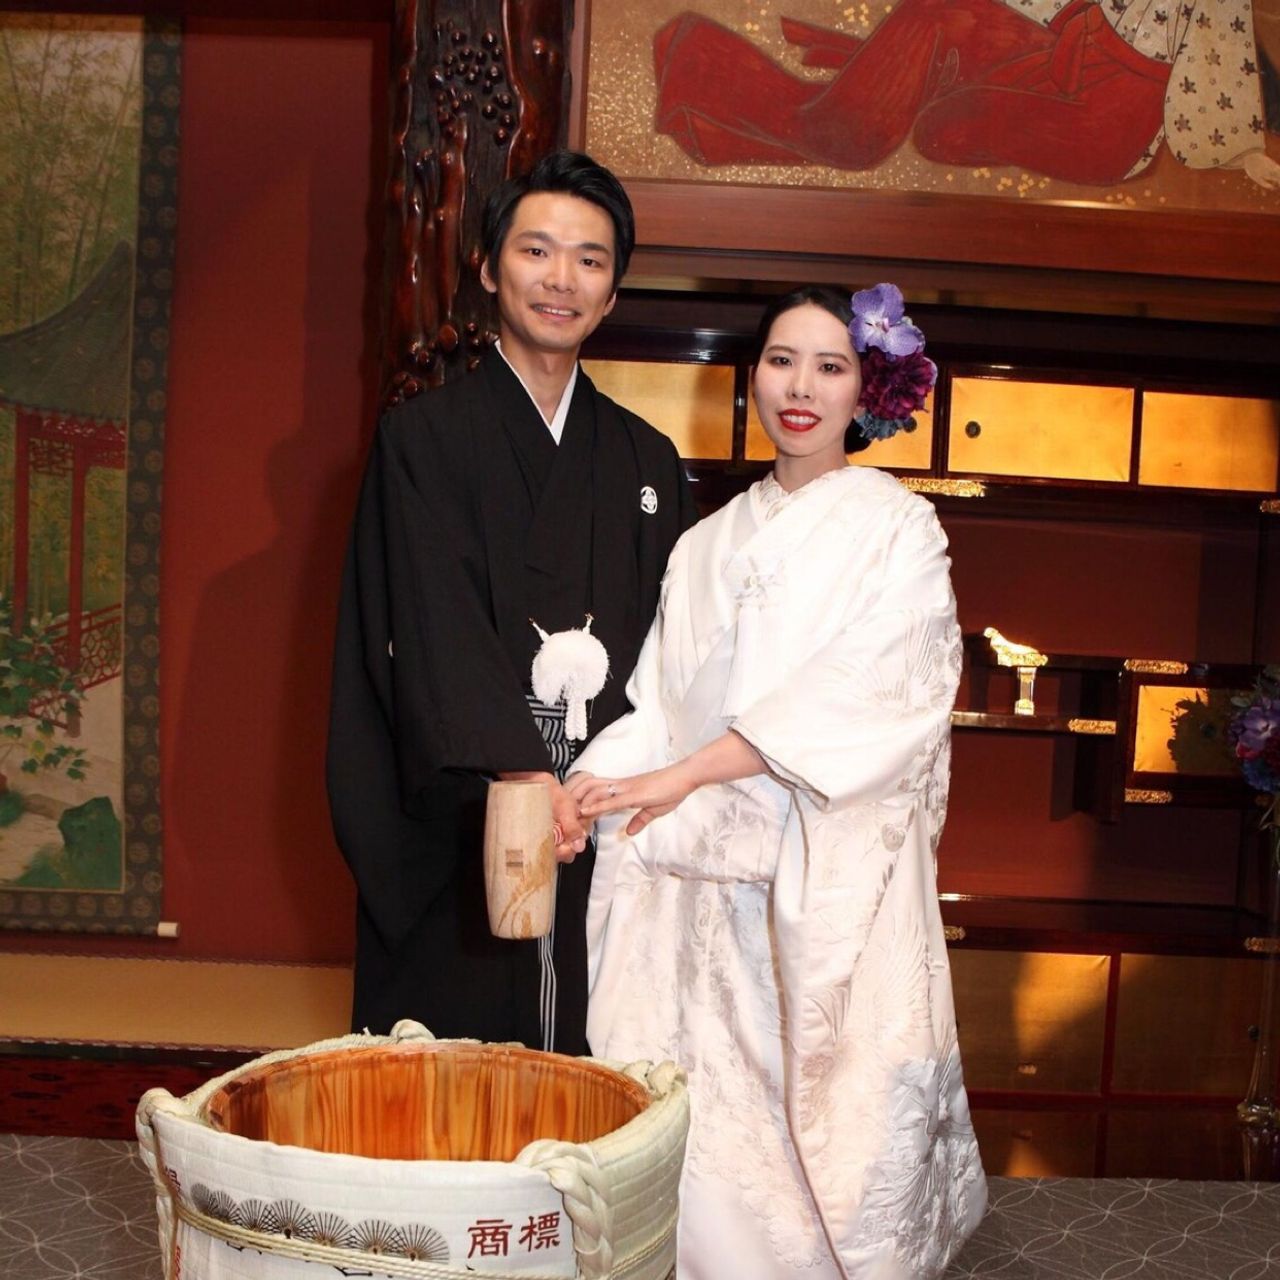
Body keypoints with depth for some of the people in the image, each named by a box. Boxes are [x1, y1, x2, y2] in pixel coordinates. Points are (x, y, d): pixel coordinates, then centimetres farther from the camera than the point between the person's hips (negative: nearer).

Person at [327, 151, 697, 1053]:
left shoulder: (647, 461, 13)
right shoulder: (424, 436, 1)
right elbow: (437, 625, -10)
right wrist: (518, 772, -23)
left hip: (605, 830, 3)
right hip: (460, 824, -3)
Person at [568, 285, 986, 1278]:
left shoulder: (898, 528, 1)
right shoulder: (710, 542, 14)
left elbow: (870, 687, -12)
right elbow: (662, 699, 9)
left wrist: (685, 776, -17)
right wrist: (592, 781, -10)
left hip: (839, 870, -3)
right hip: (711, 865, 3)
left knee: (840, 1111, -2)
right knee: (707, 1110, 2)